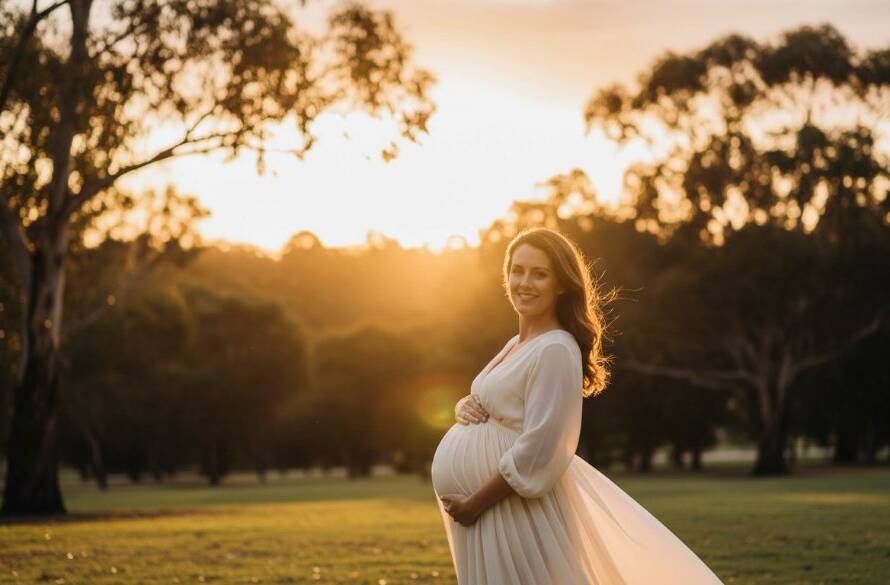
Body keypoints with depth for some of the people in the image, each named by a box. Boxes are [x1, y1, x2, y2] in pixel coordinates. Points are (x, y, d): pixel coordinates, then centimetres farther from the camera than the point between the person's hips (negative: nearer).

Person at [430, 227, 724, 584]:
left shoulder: (555, 351, -17)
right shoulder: (516, 345, 12)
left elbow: (537, 453, -23)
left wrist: (473, 504, -18)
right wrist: (466, 408, -1)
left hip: (516, 508, -9)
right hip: (483, 506, 9)